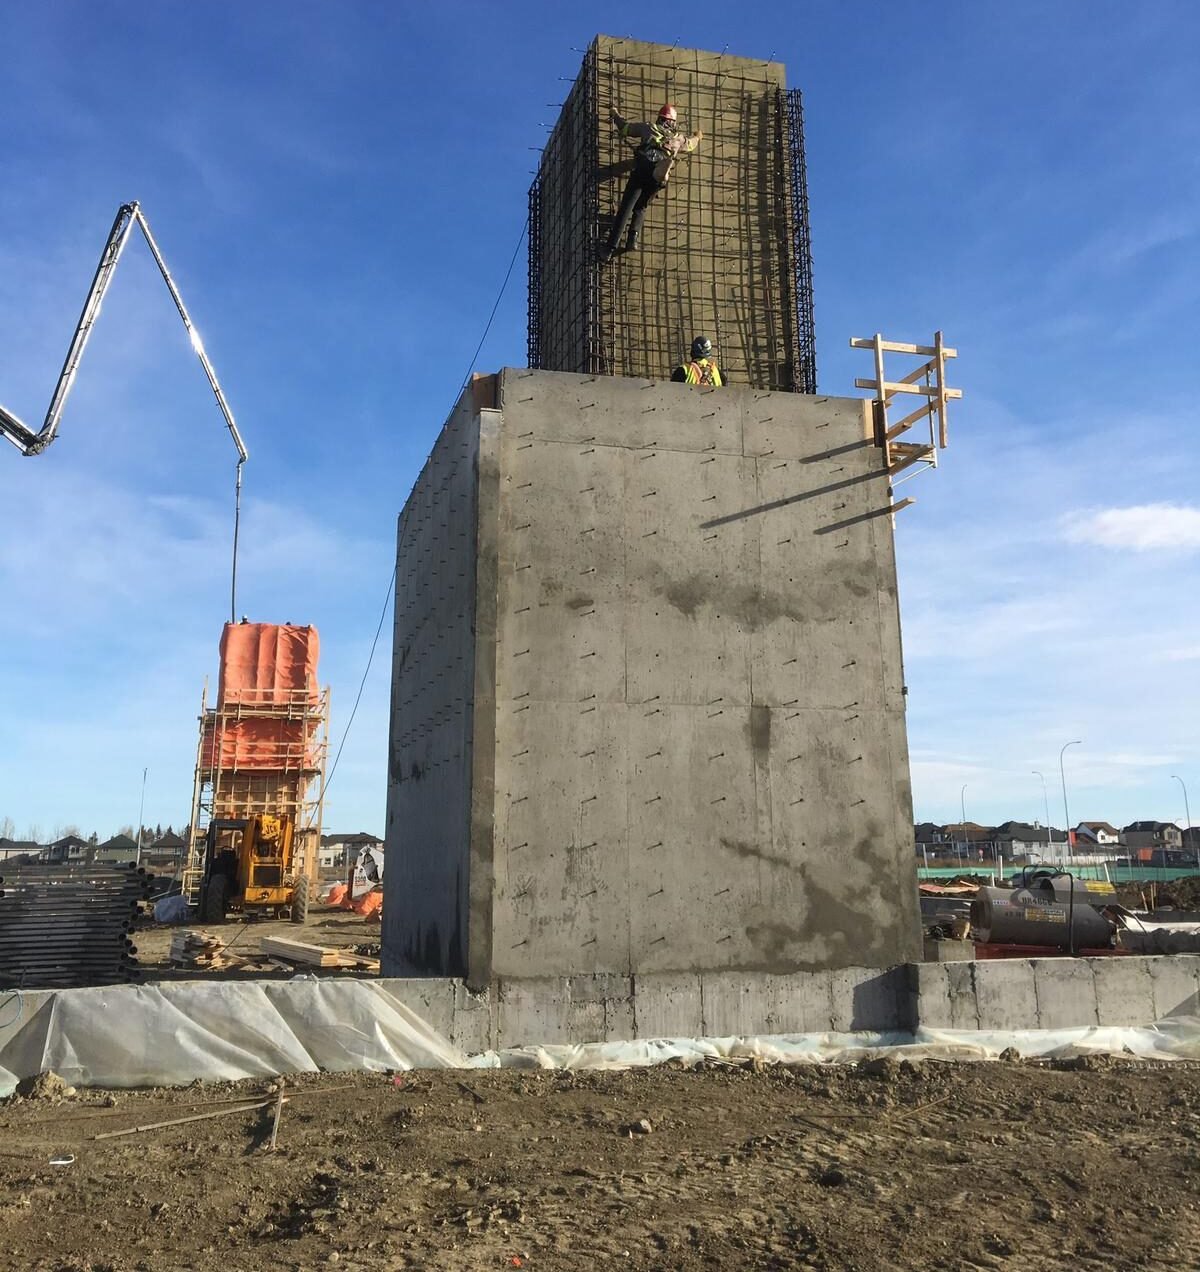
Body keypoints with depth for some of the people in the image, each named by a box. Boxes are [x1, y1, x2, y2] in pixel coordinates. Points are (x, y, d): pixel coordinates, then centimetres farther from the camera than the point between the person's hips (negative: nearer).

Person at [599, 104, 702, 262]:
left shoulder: (649, 128, 21)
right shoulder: (679, 137, 26)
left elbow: (624, 127, 28)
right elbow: (690, 144, 48)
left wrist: (616, 116, 48)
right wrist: (696, 137, 70)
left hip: (643, 168, -2)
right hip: (660, 175, 2)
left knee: (625, 208, -7)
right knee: (640, 207, 20)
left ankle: (610, 248, -18)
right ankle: (633, 237, -5)